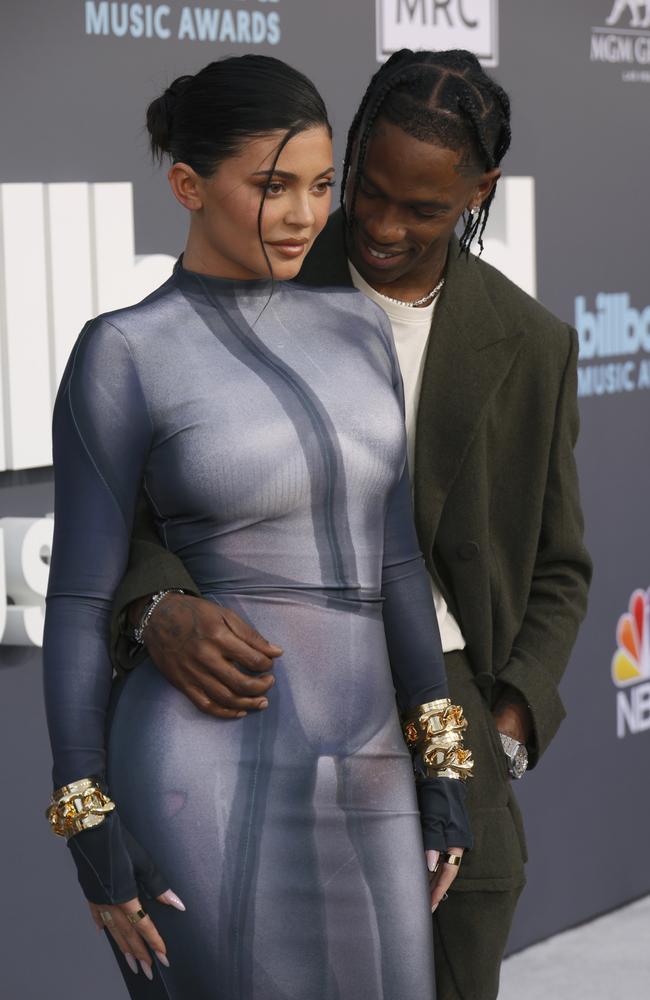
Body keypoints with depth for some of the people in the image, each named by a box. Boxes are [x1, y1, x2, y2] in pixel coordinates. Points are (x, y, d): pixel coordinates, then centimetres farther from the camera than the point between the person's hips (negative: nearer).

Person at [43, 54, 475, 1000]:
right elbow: (78, 598, -6)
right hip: (212, 784, -6)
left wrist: (443, 770, 10)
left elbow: (390, 552, 12)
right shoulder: (124, 356, -7)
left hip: (354, 780, 7)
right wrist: (89, 832, -7)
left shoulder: (353, 326, 11)